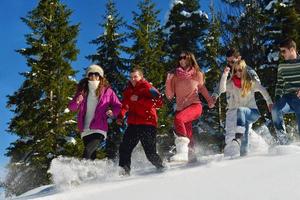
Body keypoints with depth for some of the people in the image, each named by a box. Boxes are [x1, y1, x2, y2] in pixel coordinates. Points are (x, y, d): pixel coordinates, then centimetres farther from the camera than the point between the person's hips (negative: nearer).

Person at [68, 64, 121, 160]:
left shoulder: (107, 91, 4)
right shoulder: (83, 90, 10)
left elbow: (118, 106, 10)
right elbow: (72, 107, 11)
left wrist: (113, 112, -12)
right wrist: (77, 102, -11)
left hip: (99, 130, -4)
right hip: (85, 130, 4)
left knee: (87, 152, -24)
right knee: (91, 156, 8)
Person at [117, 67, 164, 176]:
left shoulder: (147, 87, -3)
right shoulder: (128, 90, 15)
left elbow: (159, 102, -16)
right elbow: (125, 105, 29)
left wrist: (139, 99, -19)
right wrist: (120, 116, 10)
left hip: (147, 124, -6)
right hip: (133, 125, 6)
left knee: (150, 152, -5)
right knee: (124, 148, -7)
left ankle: (161, 167, 18)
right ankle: (124, 170, -1)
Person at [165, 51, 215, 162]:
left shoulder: (197, 74, 2)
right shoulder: (175, 76, 3)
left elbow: (202, 87, 21)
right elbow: (169, 96, 1)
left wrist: (209, 100, 22)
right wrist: (168, 81, -11)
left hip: (195, 106, -4)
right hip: (181, 108, 4)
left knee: (178, 119, -32)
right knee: (188, 136, 9)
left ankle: (182, 152, -37)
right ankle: (191, 156, 30)